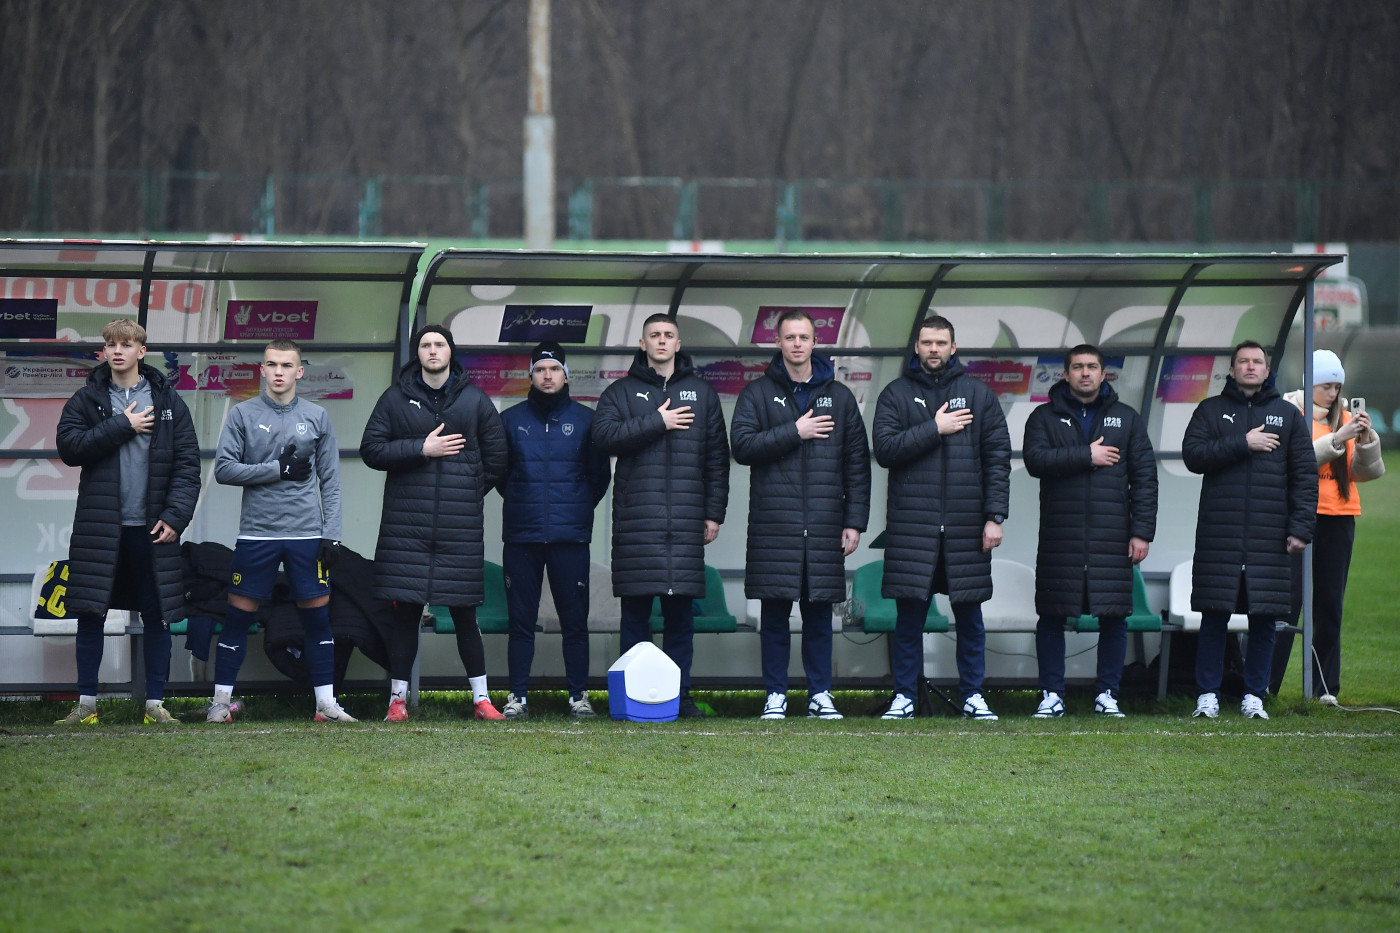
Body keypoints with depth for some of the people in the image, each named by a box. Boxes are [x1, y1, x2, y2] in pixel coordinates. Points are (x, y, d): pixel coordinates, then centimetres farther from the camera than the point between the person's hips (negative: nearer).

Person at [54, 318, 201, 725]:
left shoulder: (167, 402, 6)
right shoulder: (87, 400, 6)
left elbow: (187, 463, 2)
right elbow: (69, 446, -9)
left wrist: (175, 516, -9)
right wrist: (122, 426, -11)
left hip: (152, 526, 0)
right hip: (99, 525, 0)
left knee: (157, 615, 3)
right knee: (90, 614, 1)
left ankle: (155, 702, 9)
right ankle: (86, 702, 8)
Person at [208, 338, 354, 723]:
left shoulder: (316, 417, 8)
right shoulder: (243, 414, 2)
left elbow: (330, 481, 8)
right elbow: (224, 468, -6)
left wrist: (332, 533, 0)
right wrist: (279, 468, -10)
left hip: (307, 533, 1)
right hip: (256, 532, -1)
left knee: (317, 616, 3)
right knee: (239, 615, 1)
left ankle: (326, 702, 10)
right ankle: (221, 701, 9)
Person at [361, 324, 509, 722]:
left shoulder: (474, 400, 8)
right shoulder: (396, 398, 6)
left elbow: (496, 458, 14)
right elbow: (371, 449, -1)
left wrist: (467, 494, 9)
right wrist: (421, 449, -10)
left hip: (460, 528, 0)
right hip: (406, 527, 0)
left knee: (465, 615, 2)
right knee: (405, 613, 0)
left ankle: (481, 698, 8)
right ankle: (398, 699, 6)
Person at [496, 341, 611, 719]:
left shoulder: (585, 419, 7)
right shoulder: (510, 419, 9)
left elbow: (600, 474, 13)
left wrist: (580, 508, 9)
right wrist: (520, 501, 12)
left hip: (570, 536, -1)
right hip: (521, 536, 1)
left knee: (575, 620, 0)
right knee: (520, 620, 1)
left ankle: (579, 695, 5)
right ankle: (518, 697, 5)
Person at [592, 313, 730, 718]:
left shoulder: (701, 394, 15)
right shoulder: (621, 392, 9)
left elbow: (717, 456, 13)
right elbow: (604, 434, -9)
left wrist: (714, 513, 7)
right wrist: (656, 422, -11)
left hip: (686, 518, 1)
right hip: (636, 518, -1)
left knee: (681, 609, 1)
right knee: (636, 609, -1)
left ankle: (678, 694, 6)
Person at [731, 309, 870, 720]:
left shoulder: (839, 397, 12)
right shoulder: (758, 394, 7)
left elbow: (857, 464, 11)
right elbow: (742, 445, -6)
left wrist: (854, 521, 4)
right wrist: (794, 432, -11)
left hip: (824, 525, 1)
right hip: (773, 524, -1)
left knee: (819, 613, 4)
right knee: (775, 613, 0)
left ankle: (820, 694, 10)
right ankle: (775, 696, 6)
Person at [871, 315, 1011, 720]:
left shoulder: (978, 395, 8)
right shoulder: (896, 394, 7)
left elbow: (998, 457, 5)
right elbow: (885, 448, -7)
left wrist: (995, 516, -2)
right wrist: (934, 429, -11)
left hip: (965, 526, 1)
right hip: (911, 524, -1)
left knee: (969, 614, 5)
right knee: (909, 613, 0)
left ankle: (973, 695, 12)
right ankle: (904, 696, 6)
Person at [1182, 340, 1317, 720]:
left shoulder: (1287, 415, 11)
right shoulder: (1211, 410, 10)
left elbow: (1305, 474, 8)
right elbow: (1192, 454, -5)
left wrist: (1300, 528, -2)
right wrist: (1242, 444, -13)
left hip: (1269, 539, 1)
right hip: (1219, 537, -1)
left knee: (1264, 620, 1)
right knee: (1214, 618, -1)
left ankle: (1254, 696, 9)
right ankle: (1208, 695, 5)